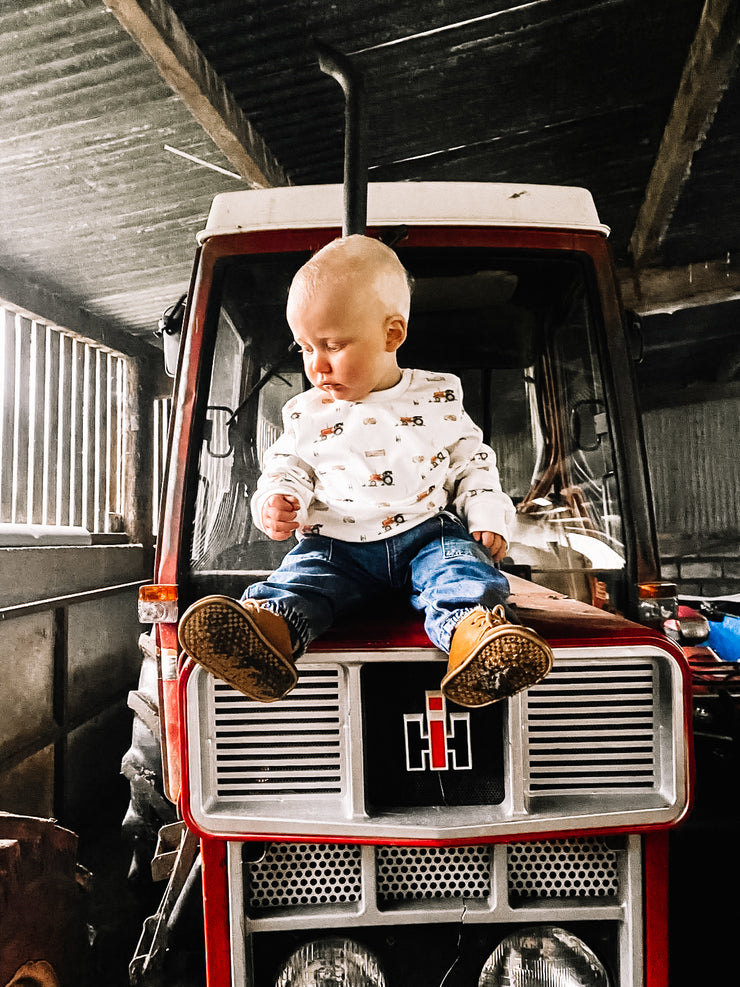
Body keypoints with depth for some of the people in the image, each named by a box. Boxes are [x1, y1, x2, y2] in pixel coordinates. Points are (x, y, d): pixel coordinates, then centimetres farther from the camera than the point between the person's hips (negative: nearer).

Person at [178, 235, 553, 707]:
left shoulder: (439, 397, 7)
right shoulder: (305, 413, 9)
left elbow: (472, 461, 12)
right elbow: (287, 468, 14)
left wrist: (487, 517, -2)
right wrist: (277, 501, -9)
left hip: (427, 534, 0)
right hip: (337, 545, 1)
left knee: (465, 562, -28)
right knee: (301, 576, -26)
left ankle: (474, 629, -53)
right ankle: (268, 624, -52)